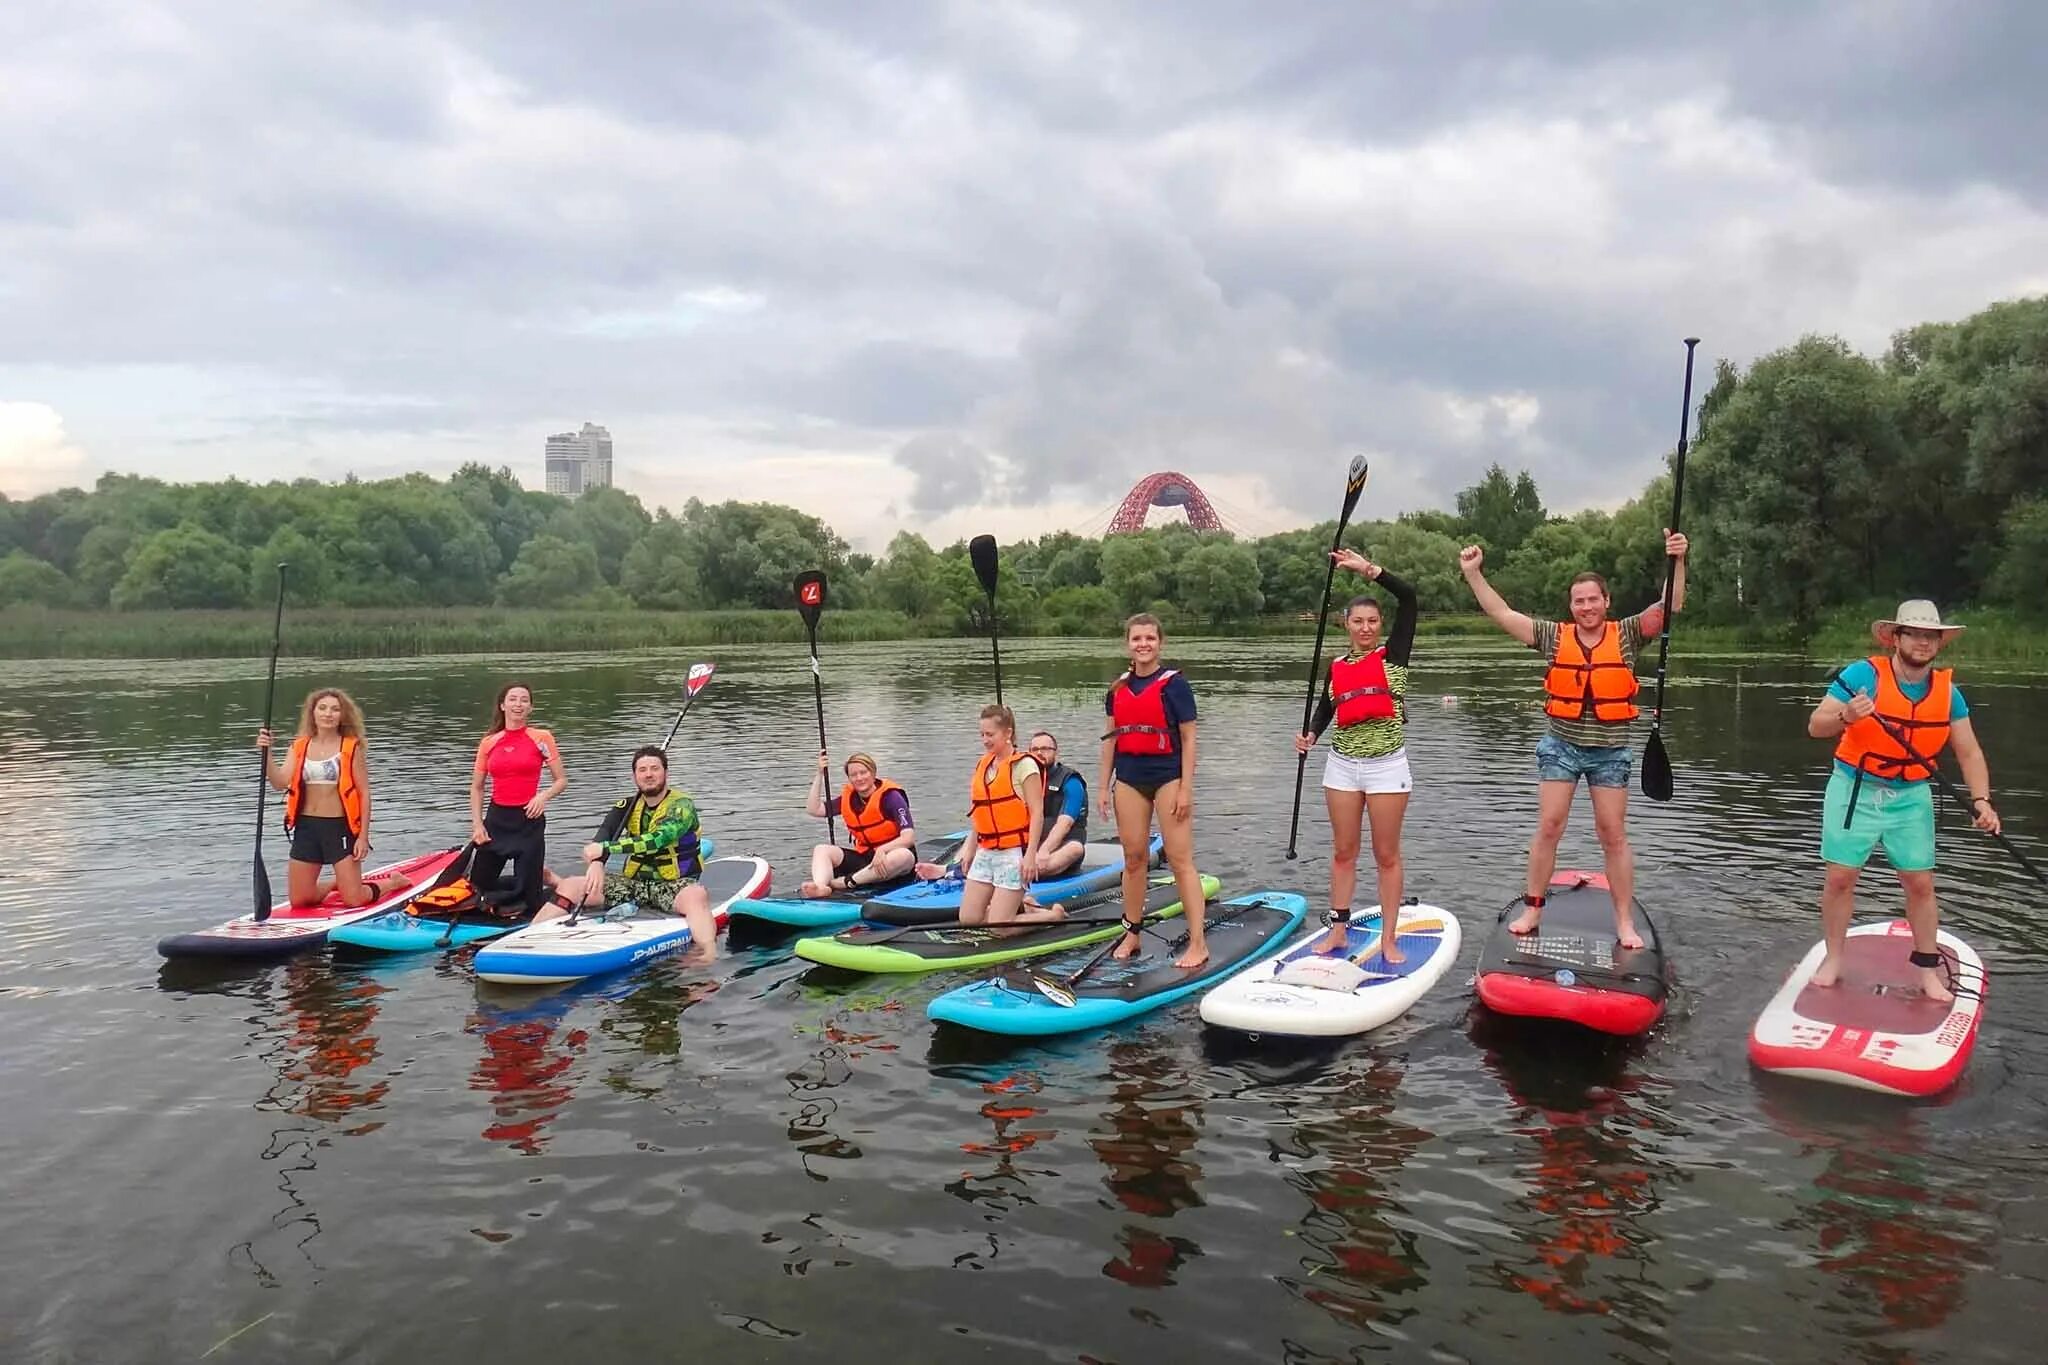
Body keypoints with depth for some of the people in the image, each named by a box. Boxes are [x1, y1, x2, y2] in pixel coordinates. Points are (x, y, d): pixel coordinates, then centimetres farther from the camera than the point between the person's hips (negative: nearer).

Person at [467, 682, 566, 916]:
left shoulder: (541, 738, -2)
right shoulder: (489, 743, 6)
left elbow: (562, 780, 1)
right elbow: (476, 787, 12)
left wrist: (543, 796, -18)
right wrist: (477, 825, 1)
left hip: (529, 819, -3)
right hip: (496, 819, 3)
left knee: (527, 893, -4)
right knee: (478, 887, 6)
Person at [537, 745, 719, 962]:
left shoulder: (682, 806, -10)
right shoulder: (629, 807, 7)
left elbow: (658, 839, -27)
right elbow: (603, 836, -11)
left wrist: (606, 848, -31)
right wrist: (596, 863, -33)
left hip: (673, 884, -5)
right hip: (633, 881, 6)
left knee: (697, 895, -40)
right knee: (570, 885, -9)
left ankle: (707, 958, -56)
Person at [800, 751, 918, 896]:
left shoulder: (890, 796, -13)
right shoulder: (848, 797, 6)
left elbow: (909, 838, -21)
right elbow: (814, 810, 6)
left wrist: (882, 850, -37)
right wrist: (820, 774, 1)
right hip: (864, 857, 6)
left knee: (904, 856, -39)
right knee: (821, 850, -12)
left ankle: (844, 883, -42)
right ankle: (820, 886, -43)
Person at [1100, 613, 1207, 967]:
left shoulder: (1174, 684, -5)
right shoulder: (1118, 688, 9)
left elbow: (1188, 739, -6)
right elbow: (1111, 739, 13)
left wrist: (1185, 789, -11)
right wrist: (1104, 787, 10)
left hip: (1168, 775, -5)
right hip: (1129, 777, 5)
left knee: (1180, 859, -5)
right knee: (1133, 858, 10)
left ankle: (1198, 942, -3)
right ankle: (1131, 934, 22)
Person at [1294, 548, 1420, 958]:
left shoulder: (1393, 654, -2)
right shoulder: (1336, 668, 8)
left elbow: (1408, 597, -12)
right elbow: (1325, 709, 16)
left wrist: (1368, 569, -16)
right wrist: (1310, 735, -5)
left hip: (1386, 765, -3)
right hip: (1342, 764, 4)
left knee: (1387, 855, 2)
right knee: (1343, 852, 10)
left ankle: (1389, 938, 9)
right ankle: (1338, 930, 18)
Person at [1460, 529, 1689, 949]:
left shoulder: (1626, 635, -2)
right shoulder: (1554, 637, -1)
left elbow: (1670, 607, -12)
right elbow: (1501, 613, -2)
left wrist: (1677, 561, -26)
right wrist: (1472, 573, -9)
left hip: (1609, 751, 0)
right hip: (1560, 746, 1)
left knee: (1613, 835, 3)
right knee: (1548, 827, 1)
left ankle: (1625, 923, 10)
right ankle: (1532, 911, 11)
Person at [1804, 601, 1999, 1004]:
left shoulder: (1947, 690, -2)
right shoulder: (1863, 674, -15)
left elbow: (1969, 751, 1)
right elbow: (1815, 726, -18)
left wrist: (1981, 800, -13)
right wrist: (1844, 717, -40)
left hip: (1911, 797, 3)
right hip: (1855, 789, -3)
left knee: (1921, 883, 5)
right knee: (1840, 878, 1)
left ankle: (1928, 971, 19)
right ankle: (1833, 960, 17)